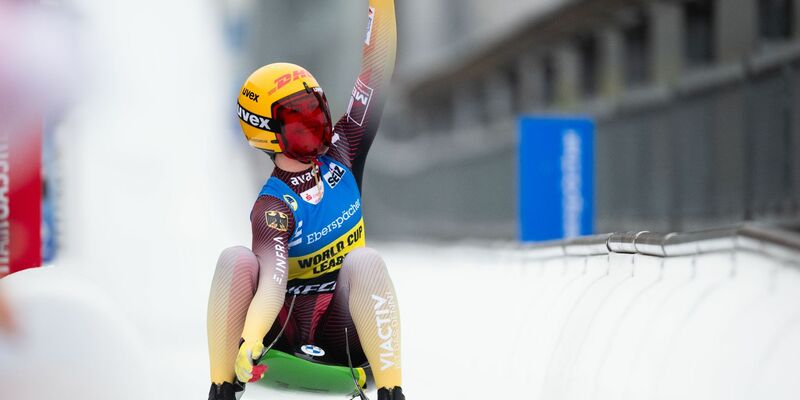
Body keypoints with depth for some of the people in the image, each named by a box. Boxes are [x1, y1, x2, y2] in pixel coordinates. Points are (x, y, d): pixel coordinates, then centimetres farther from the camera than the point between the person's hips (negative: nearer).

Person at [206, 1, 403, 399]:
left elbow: (377, 71, -4)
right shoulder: (274, 206, -13)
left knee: (365, 262, -28)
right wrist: (248, 342, -47)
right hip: (286, 327, -2)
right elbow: (272, 278, -29)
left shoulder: (341, 154, 0)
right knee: (236, 260, -26)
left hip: (345, 334, 2)